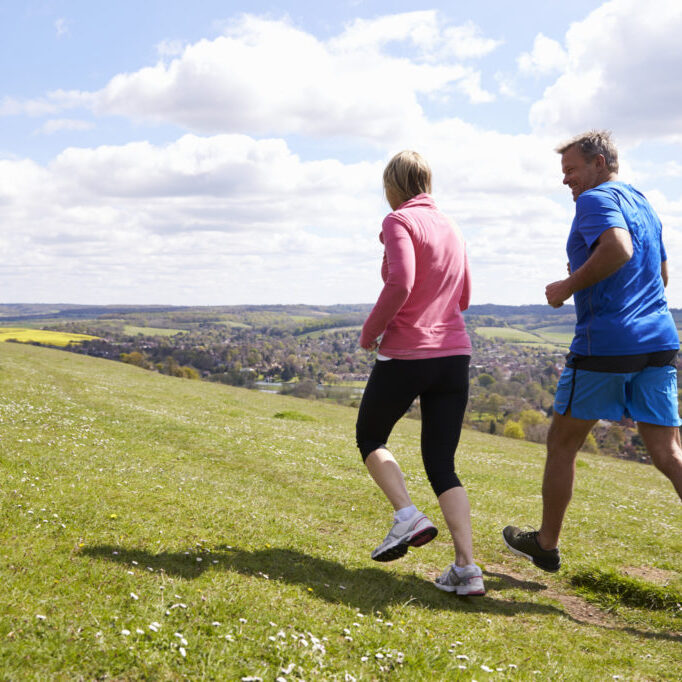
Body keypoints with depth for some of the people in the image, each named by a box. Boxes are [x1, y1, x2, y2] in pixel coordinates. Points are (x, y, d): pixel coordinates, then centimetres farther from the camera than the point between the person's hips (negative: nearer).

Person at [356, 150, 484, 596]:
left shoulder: (399, 221, -7)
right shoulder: (451, 229, 15)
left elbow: (400, 283, -23)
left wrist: (371, 330, -9)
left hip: (405, 355, -6)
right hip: (454, 354, 6)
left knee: (370, 438, 18)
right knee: (441, 464, 9)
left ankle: (408, 517, -3)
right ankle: (467, 568, -3)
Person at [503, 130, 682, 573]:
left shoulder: (596, 199, -7)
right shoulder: (644, 205, 20)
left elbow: (619, 248, -28)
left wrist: (569, 286, -16)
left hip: (605, 343, -8)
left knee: (562, 444, 9)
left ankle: (546, 545, 22)